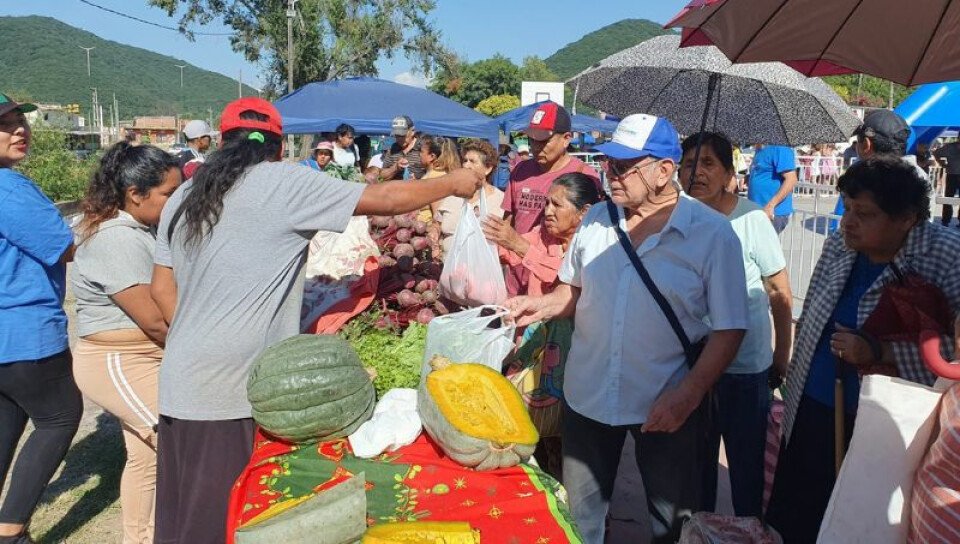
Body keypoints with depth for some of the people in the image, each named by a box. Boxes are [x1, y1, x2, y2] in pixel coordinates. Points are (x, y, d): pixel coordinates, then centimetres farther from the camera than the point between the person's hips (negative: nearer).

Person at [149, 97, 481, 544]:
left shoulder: (185, 196, 11)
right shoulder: (286, 183, -8)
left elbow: (162, 288, 14)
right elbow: (385, 200, -6)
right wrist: (454, 183, 8)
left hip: (182, 381, 7)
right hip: (234, 386, -7)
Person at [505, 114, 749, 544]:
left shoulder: (713, 234, -12)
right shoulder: (596, 219, 1)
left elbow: (729, 329, -12)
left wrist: (688, 395, -20)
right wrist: (544, 306, -7)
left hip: (668, 404, -3)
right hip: (586, 394, 4)